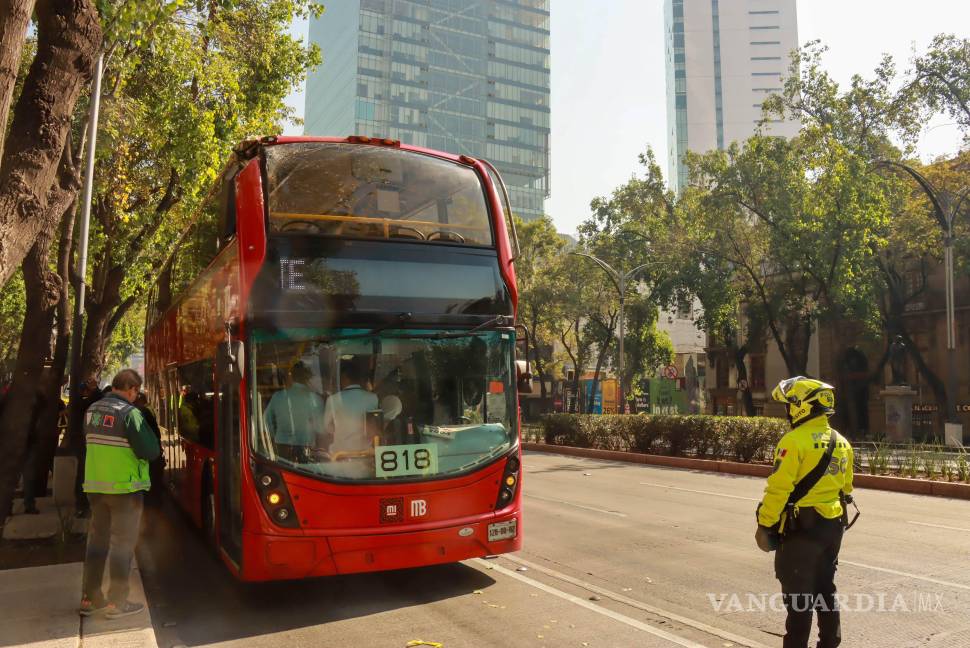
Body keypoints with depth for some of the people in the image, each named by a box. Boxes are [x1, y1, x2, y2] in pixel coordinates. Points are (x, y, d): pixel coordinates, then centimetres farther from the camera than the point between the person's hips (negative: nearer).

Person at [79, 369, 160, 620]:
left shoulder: (92, 410, 7)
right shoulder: (129, 413, -16)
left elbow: (91, 443, 16)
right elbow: (150, 451, -17)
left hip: (95, 486, 7)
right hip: (125, 487, -7)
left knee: (97, 540, 17)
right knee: (122, 543, 2)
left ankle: (89, 598, 25)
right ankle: (116, 602, 7)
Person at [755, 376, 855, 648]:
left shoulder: (795, 441, -18)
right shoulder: (841, 442, 8)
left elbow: (778, 488, -21)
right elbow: (846, 487, 15)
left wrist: (765, 524, -13)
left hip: (801, 527, -8)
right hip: (833, 526, 8)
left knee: (798, 593, 2)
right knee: (825, 588, 20)